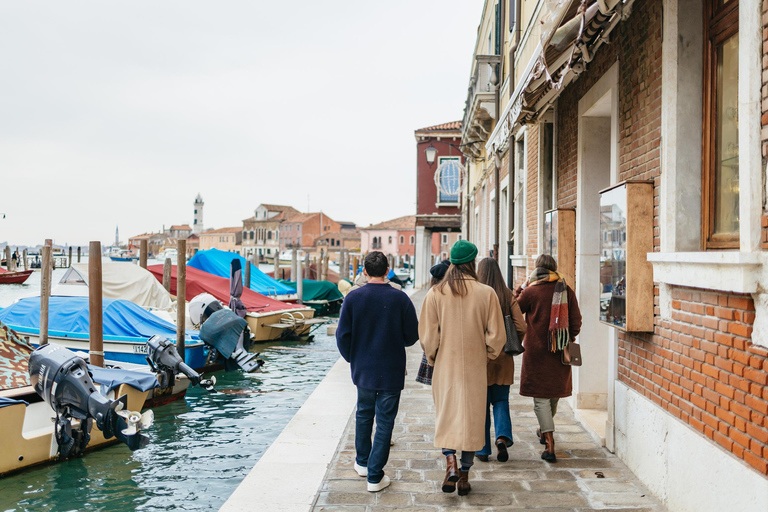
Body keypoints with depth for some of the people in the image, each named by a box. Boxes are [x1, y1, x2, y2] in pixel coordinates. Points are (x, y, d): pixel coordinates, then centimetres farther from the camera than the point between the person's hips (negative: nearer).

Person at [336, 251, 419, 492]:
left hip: (363, 370, 3)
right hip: (392, 372, -2)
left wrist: (352, 358, 12)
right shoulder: (400, 298, -12)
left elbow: (342, 335, -5)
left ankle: (362, 462, 36)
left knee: (364, 414, 22)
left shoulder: (353, 297, -8)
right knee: (385, 421, 6)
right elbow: (412, 335, -5)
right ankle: (375, 476, 9)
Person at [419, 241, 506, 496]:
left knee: (446, 415, 13)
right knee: (472, 417, 10)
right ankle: (464, 476, 16)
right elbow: (496, 335, -5)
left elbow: (428, 336, -5)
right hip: (475, 367, 0)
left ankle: (450, 464, -7)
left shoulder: (435, 293, -6)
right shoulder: (487, 293, -7)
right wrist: (488, 356, 12)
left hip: (445, 366, 0)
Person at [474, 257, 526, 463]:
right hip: (503, 358, 2)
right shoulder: (509, 296, -2)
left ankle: (482, 449, 15)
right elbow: (521, 328, -6)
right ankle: (503, 436, -7)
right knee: (501, 401, 16)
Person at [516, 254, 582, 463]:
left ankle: (550, 446, -8)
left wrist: (519, 294, 17)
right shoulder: (566, 291, 1)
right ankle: (544, 430, 42)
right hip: (560, 351, 4)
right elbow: (576, 322, 3)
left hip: (537, 350, -4)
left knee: (541, 397, -1)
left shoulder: (531, 291, -9)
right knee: (555, 392, 21)